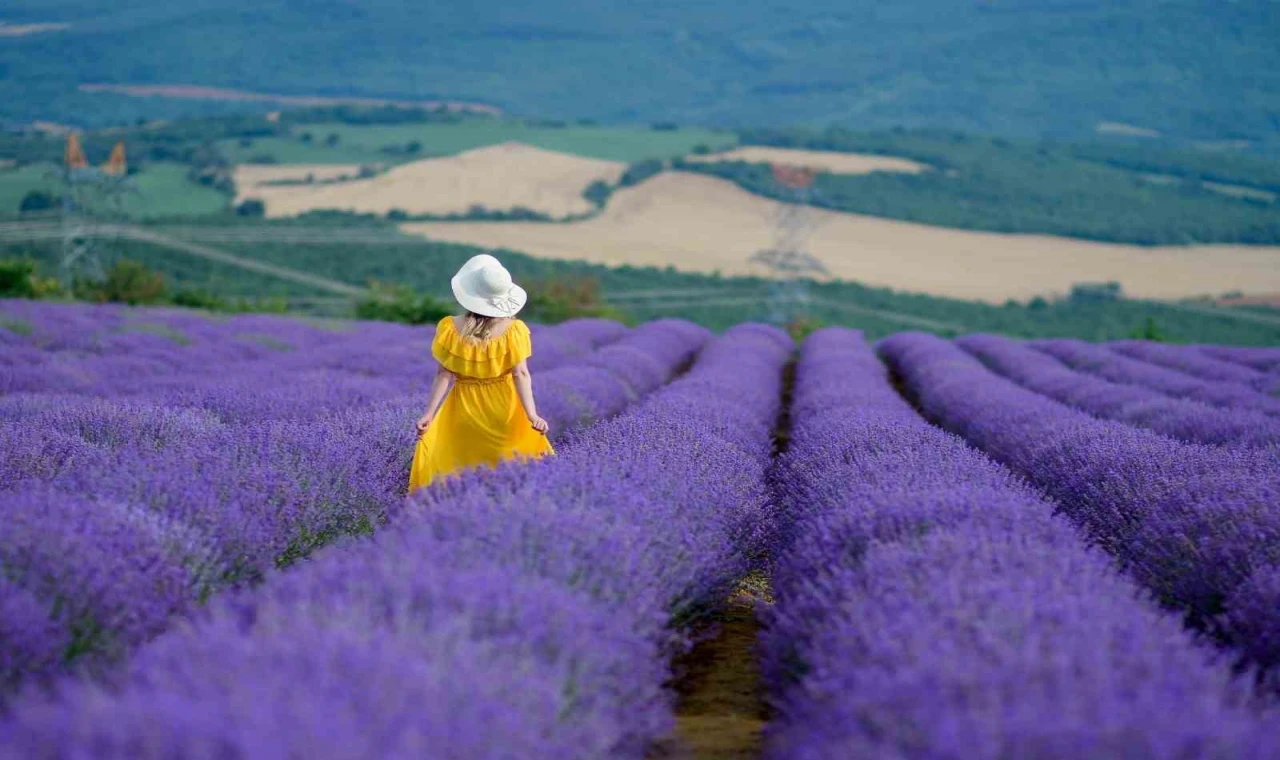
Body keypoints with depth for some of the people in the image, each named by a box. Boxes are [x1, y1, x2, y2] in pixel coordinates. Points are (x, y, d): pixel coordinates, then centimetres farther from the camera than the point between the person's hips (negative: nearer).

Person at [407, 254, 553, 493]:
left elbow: (444, 375, -12)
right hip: (505, 407, 0)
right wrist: (532, 415, -16)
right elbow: (521, 374, -16)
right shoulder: (514, 330, -12)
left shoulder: (450, 329, -12)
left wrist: (429, 414, -8)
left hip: (464, 409, 0)